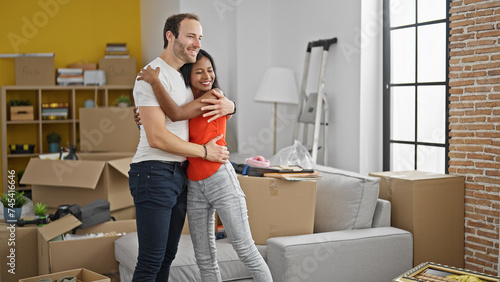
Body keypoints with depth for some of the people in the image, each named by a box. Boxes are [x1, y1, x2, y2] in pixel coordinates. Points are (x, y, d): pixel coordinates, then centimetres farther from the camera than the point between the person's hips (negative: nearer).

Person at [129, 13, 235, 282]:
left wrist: (228, 105, -3)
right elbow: (157, 137, -20)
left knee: (167, 255, 15)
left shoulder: (185, 76, 16)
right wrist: (205, 152, -11)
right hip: (154, 172, -9)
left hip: (179, 174, 9)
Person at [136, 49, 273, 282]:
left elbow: (177, 114, -21)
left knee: (245, 250, -3)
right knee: (204, 257, 9)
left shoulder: (214, 96, -8)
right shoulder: (186, 100, 12)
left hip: (220, 180, -6)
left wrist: (154, 81, -15)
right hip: (194, 186, 6)